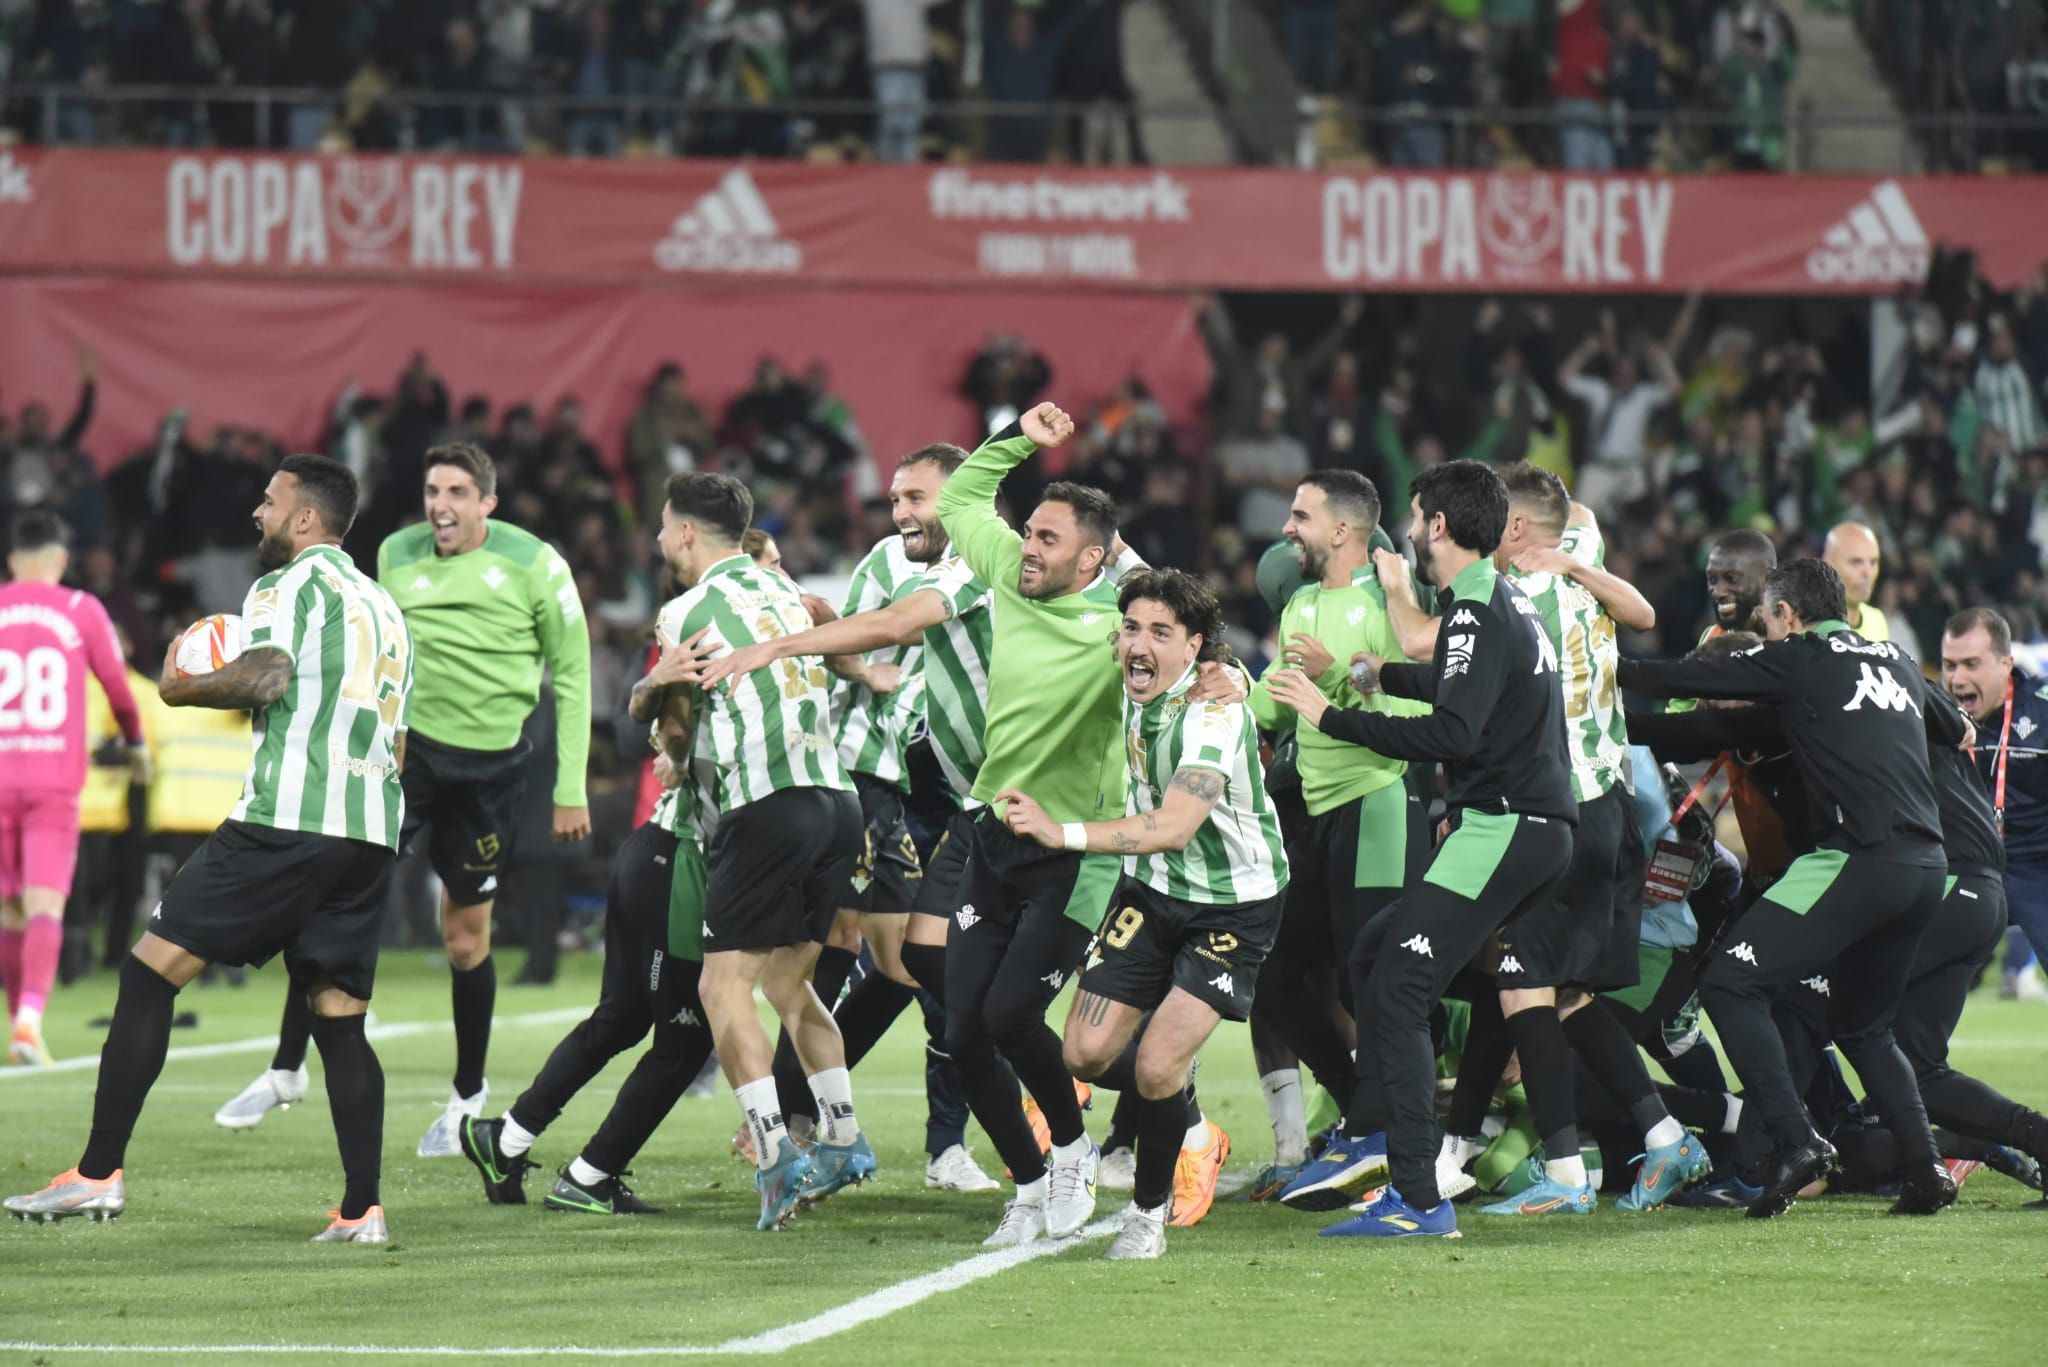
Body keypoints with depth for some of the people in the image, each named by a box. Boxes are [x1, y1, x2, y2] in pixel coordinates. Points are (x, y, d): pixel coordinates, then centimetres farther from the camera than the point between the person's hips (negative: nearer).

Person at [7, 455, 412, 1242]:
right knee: (339, 1018, 9)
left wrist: (182, 688, -1)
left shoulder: (289, 585, 1)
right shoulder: (385, 609, 25)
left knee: (149, 973, -3)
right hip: (374, 831, 8)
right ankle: (361, 1209, -3)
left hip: (286, 819, -8)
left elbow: (265, 676, -16)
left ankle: (98, 1175, -7)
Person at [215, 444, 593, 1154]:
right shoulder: (396, 555, 3)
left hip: (488, 767, -2)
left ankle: (468, 1097, 24)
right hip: (404, 748, 2)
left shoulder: (533, 564, -6)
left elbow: (571, 676, 0)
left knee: (466, 933, 6)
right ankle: (286, 1068, -3)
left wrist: (570, 791, -2)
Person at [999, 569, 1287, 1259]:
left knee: (1157, 1065, -17)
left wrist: (1064, 834, -47)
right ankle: (1189, 1127, 30)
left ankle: (1148, 1212, 8)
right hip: (1152, 891, 7)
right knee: (1087, 1054, 0)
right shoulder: (1131, 691, -4)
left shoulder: (1215, 710, -27)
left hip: (1234, 905, -7)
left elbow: (1173, 826, -40)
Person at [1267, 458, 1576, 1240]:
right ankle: (1371, 1138, 21)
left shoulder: (1478, 611, -15)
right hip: (1537, 827, 10)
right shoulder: (1504, 598, 15)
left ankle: (1418, 1200, -14)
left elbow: (1454, 734, -26)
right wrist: (1388, 676, 46)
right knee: (1372, 959, 19)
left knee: (1397, 991, -11)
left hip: (1504, 829, -10)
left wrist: (1333, 718, -20)